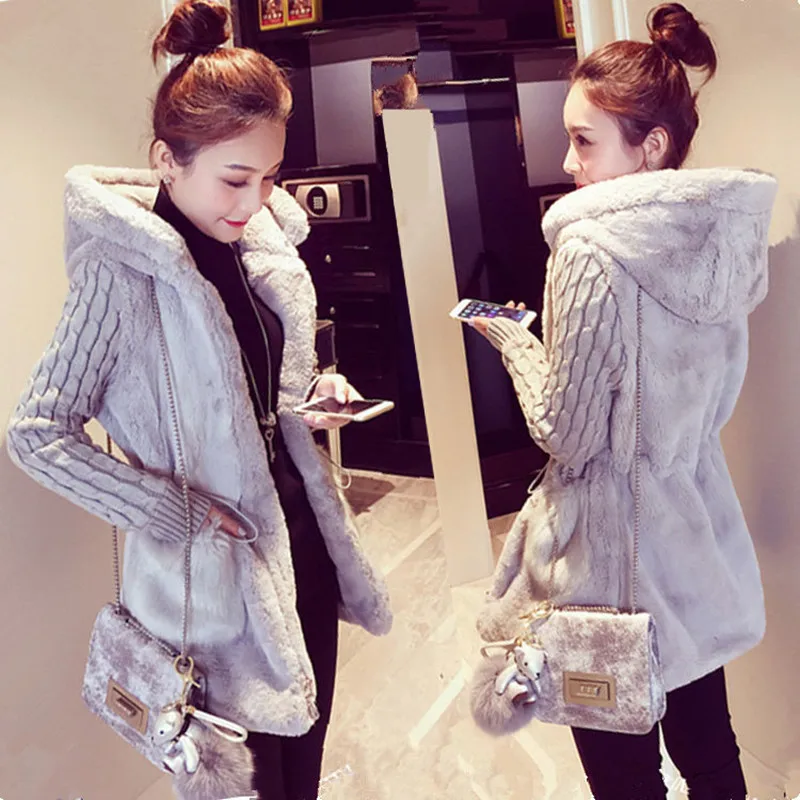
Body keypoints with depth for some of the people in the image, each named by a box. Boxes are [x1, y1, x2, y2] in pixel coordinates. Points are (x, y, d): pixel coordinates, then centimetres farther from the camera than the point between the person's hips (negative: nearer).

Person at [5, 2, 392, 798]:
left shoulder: (260, 241, 2)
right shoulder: (121, 264, -18)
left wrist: (314, 396, -2)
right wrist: (175, 515, -19)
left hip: (300, 540, 6)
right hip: (216, 571, -6)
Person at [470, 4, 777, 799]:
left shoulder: (591, 250, -22)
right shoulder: (727, 236, 1)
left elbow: (567, 435, -17)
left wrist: (513, 340, -2)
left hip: (614, 554, -7)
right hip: (701, 542, 8)